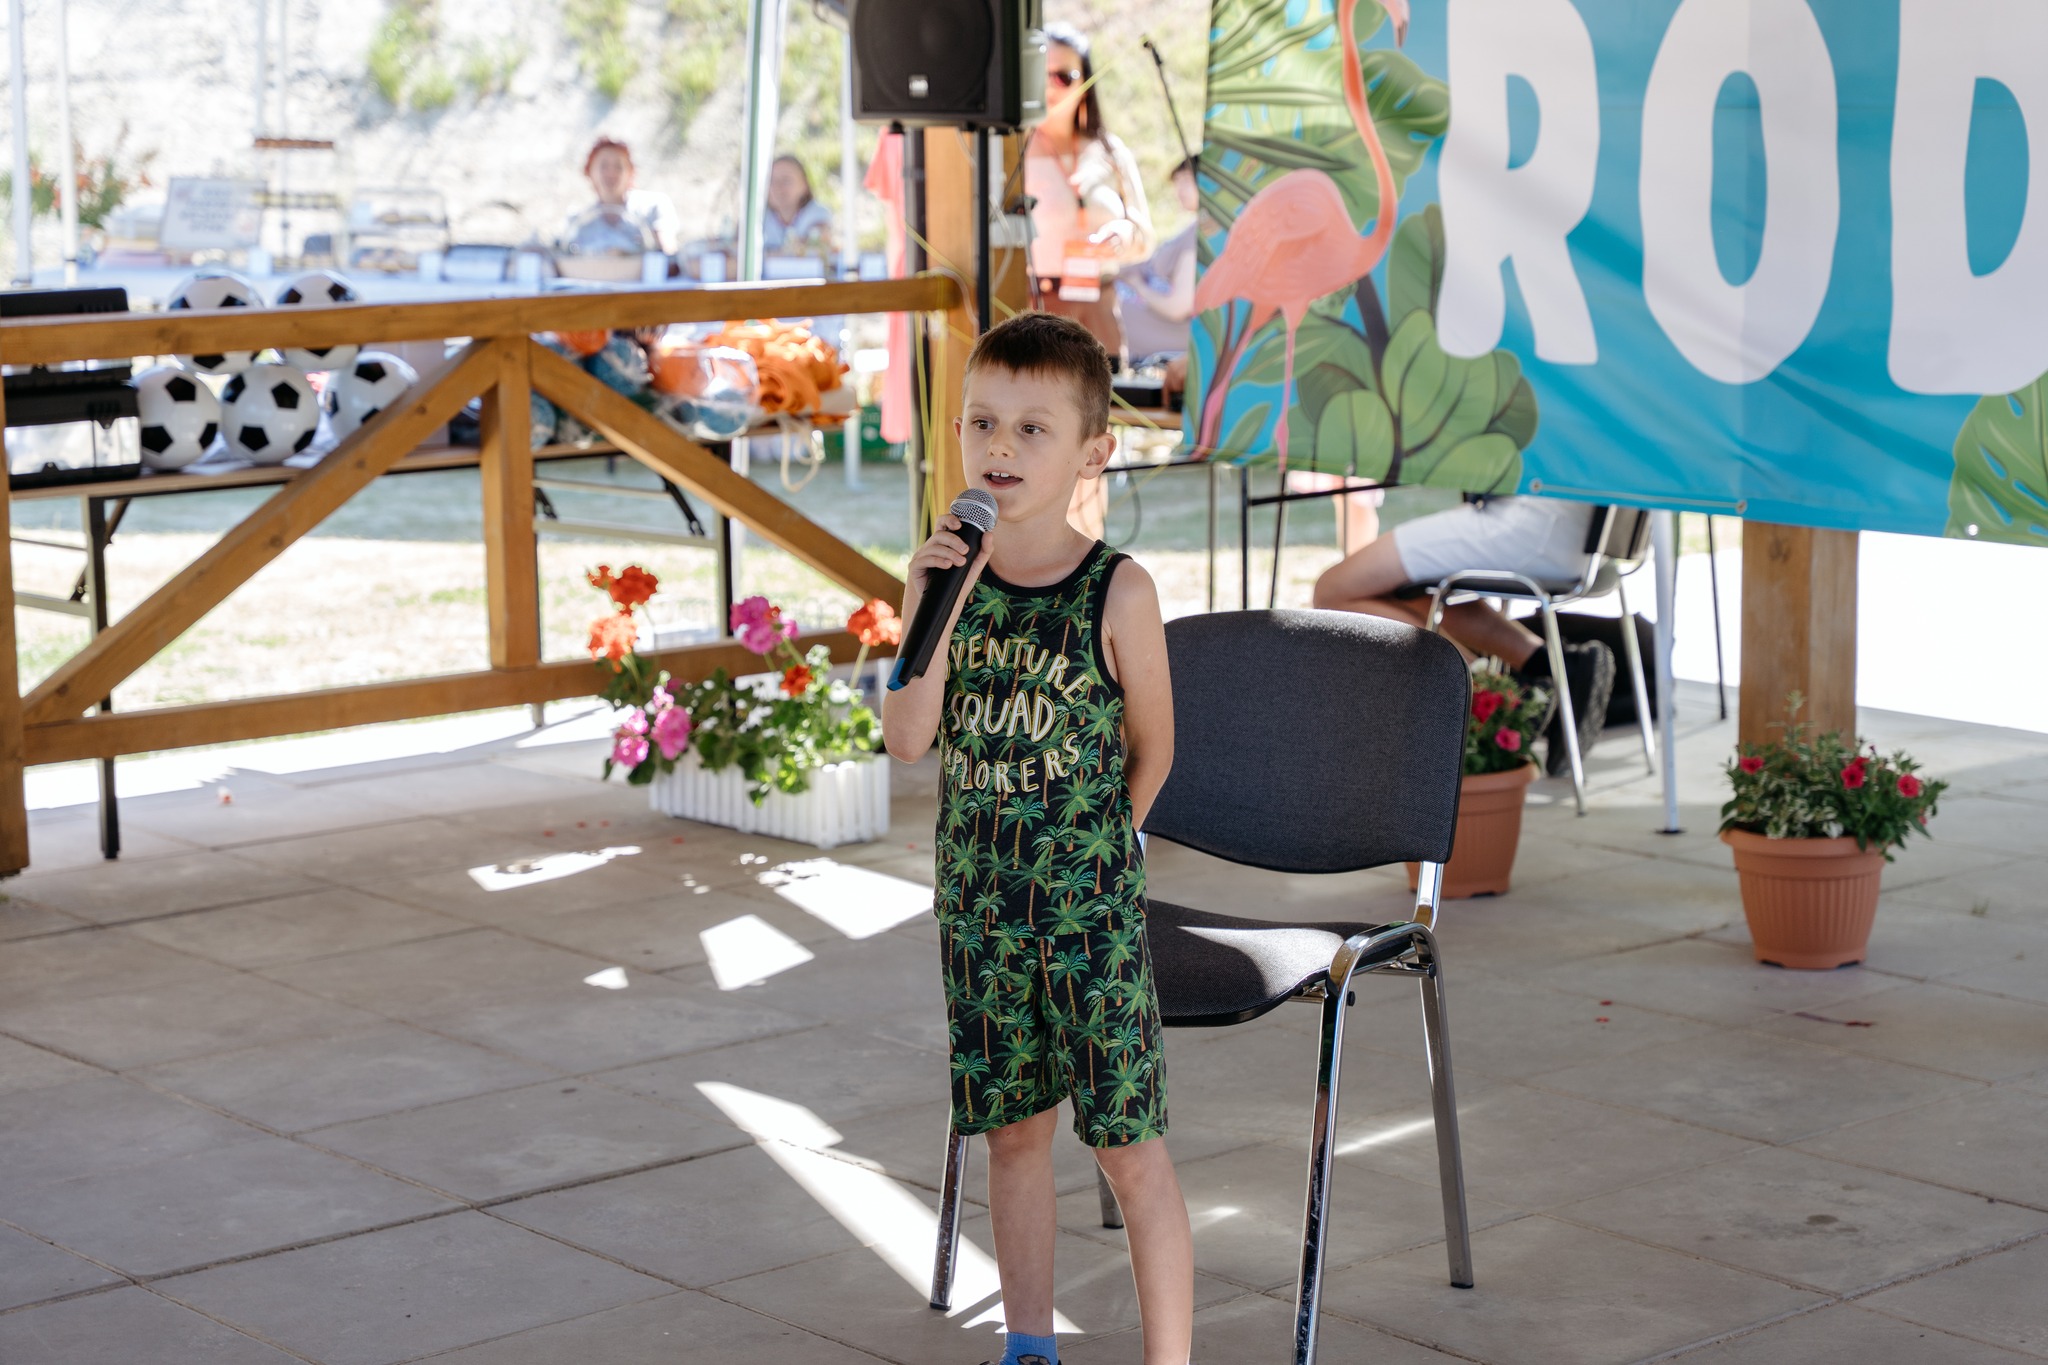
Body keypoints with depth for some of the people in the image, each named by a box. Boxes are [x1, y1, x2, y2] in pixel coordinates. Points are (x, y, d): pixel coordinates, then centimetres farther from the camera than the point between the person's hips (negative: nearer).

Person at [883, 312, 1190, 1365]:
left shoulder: (1117, 593, -12)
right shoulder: (945, 575, -2)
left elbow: (1151, 748, 0)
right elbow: (906, 738, -11)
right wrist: (940, 606, -22)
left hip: (1091, 910, -4)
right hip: (977, 902, 4)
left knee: (1128, 1146, 0)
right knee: (1013, 1131, 16)